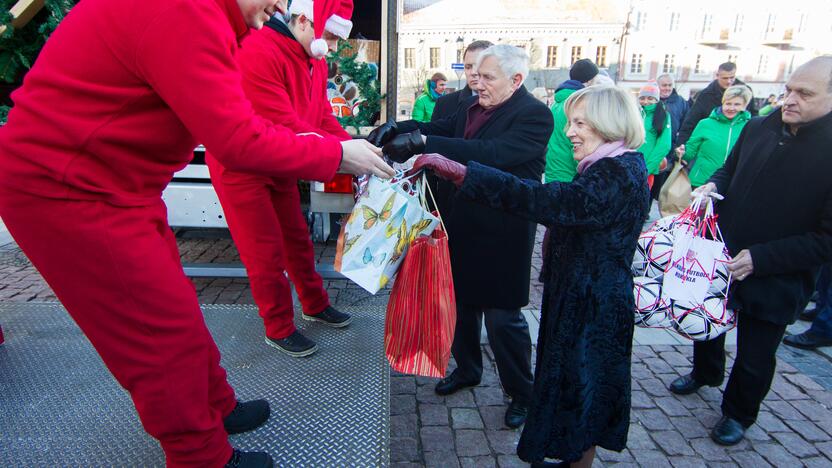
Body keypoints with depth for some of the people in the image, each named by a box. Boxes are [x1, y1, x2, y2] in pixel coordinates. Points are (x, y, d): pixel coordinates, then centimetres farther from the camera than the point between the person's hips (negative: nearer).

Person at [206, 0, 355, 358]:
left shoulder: (316, 63, 3)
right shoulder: (258, 52, -27)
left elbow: (324, 117, 3)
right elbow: (284, 125, -32)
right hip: (240, 167, -8)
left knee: (297, 239, 16)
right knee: (266, 251, 1)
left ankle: (315, 305, 35)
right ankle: (279, 329, 18)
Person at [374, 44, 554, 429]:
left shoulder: (534, 115, -18)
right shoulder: (471, 105, 8)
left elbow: (492, 153, -31)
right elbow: (444, 128, 3)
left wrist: (422, 142, -35)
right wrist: (398, 130, -16)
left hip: (500, 236, -7)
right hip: (461, 227, 8)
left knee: (502, 316, 4)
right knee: (460, 303, 20)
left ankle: (521, 393, 26)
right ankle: (467, 369, 44)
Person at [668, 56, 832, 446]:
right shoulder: (758, 129, -6)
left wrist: (759, 258, -25)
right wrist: (712, 185, -9)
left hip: (776, 280, -5)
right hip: (721, 260, 5)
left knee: (754, 358, 13)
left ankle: (738, 414, 41)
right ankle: (705, 372, 56)